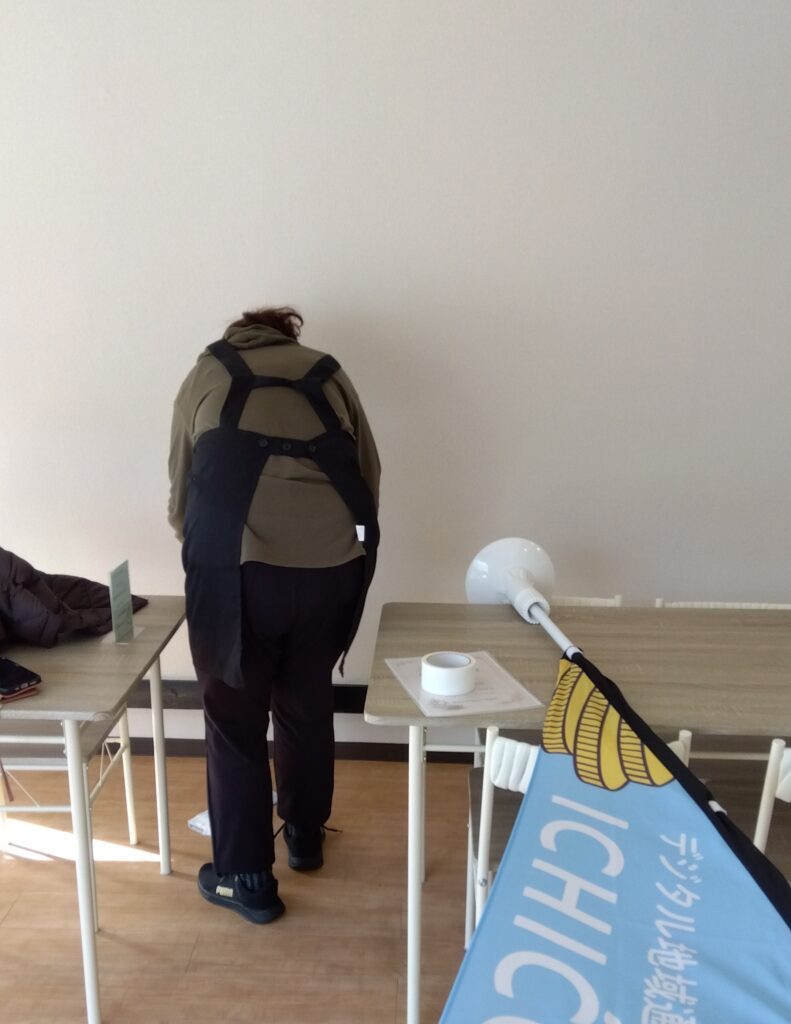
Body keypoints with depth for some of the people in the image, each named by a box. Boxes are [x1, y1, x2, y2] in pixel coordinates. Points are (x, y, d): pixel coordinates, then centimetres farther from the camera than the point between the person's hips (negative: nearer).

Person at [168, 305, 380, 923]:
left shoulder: (207, 374, 16)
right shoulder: (328, 373, 19)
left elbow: (182, 487, 19)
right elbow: (370, 474, 17)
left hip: (239, 569, -2)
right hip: (332, 565, 3)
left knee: (235, 721, 14)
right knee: (308, 706, 22)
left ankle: (246, 878, 25)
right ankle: (306, 837, 41)